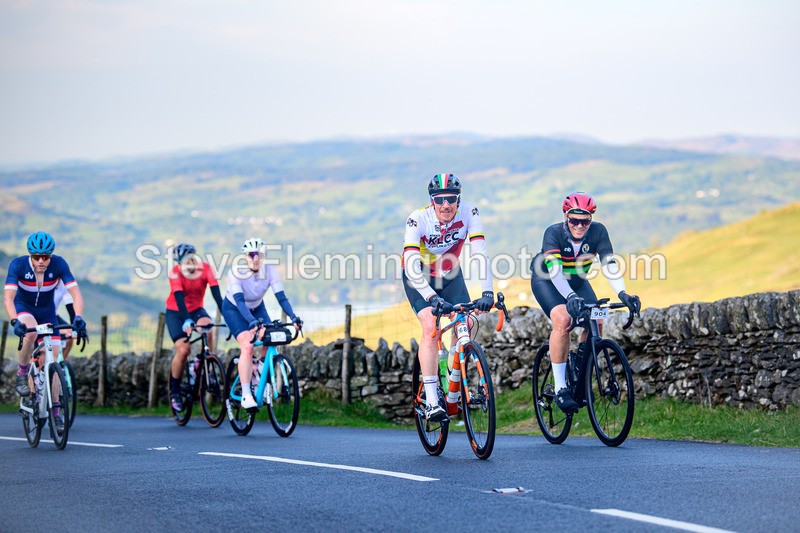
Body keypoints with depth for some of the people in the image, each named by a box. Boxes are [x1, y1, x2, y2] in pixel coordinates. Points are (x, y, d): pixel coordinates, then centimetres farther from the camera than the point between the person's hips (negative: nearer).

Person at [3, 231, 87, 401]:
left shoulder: (58, 264, -25)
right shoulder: (18, 265, -28)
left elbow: (75, 293, -30)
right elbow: (8, 297, -37)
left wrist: (78, 317, -48)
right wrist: (15, 322, -54)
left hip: (47, 311, 2)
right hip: (23, 308, -2)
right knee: (31, 332, -37)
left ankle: (54, 410, 1)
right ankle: (22, 374, -13)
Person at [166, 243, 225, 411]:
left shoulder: (206, 269, -19)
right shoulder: (175, 273, -24)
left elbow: (216, 294, -26)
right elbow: (179, 298, -33)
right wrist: (186, 321, -47)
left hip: (196, 310, 2)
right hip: (176, 312, -2)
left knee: (207, 326, -33)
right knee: (183, 350, -18)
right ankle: (174, 391, 2)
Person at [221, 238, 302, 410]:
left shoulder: (269, 271, -21)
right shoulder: (237, 272, -30)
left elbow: (281, 297, -25)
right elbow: (239, 300, -40)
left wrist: (293, 317, -40)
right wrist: (252, 321, -54)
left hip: (257, 308, 4)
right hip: (234, 309, -4)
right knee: (247, 346, -25)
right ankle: (246, 395, -25)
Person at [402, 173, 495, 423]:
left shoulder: (468, 213, -23)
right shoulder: (418, 219, -29)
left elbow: (480, 253, -29)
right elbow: (411, 267, -37)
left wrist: (487, 292, -41)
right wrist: (433, 298, -49)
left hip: (450, 275, 3)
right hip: (419, 279, -3)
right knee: (431, 328, -22)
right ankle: (431, 402, -23)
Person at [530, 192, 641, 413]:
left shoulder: (598, 231, -22)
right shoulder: (554, 233, -30)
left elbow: (609, 265, -30)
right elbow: (555, 270, -42)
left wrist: (622, 293, -47)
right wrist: (570, 296, -59)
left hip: (577, 281, 4)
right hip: (546, 280, -4)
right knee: (562, 320, -30)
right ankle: (560, 388, -25)